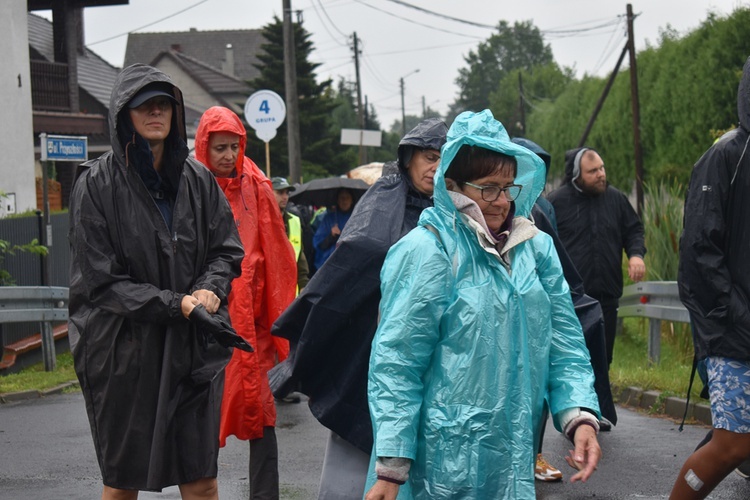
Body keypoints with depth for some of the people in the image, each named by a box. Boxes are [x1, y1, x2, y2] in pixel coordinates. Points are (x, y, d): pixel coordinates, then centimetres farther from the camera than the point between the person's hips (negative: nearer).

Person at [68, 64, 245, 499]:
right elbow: (99, 280, -9)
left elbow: (227, 250, 12)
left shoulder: (198, 179, 6)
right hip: (123, 350, -3)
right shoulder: (97, 184, -6)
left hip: (193, 348, 3)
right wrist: (174, 304, -15)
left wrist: (209, 290, -9)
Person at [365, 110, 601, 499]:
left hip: (514, 458, 6)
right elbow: (396, 365, -13)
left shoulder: (536, 248, 8)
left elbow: (565, 344, 7)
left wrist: (581, 416, -9)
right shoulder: (424, 252, -12)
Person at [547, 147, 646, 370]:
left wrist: (636, 254, -4)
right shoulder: (556, 201, -4)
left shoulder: (616, 199, 7)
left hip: (606, 298, 4)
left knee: (602, 359, 13)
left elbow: (634, 230, 18)